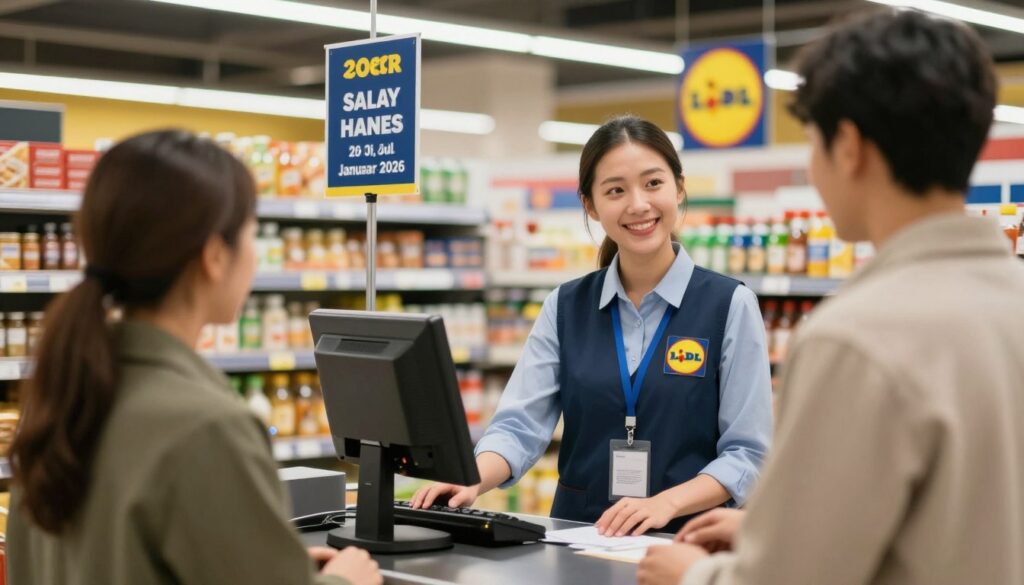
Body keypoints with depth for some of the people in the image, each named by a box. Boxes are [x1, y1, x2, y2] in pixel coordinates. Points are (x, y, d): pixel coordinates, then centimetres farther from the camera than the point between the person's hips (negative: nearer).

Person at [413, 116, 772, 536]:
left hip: (685, 542, -2)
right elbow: (519, 424, 0)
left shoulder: (730, 305, 0)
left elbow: (748, 453, -2)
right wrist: (470, 480, -19)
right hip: (576, 537, 3)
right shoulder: (565, 306, 9)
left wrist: (667, 503, -18)